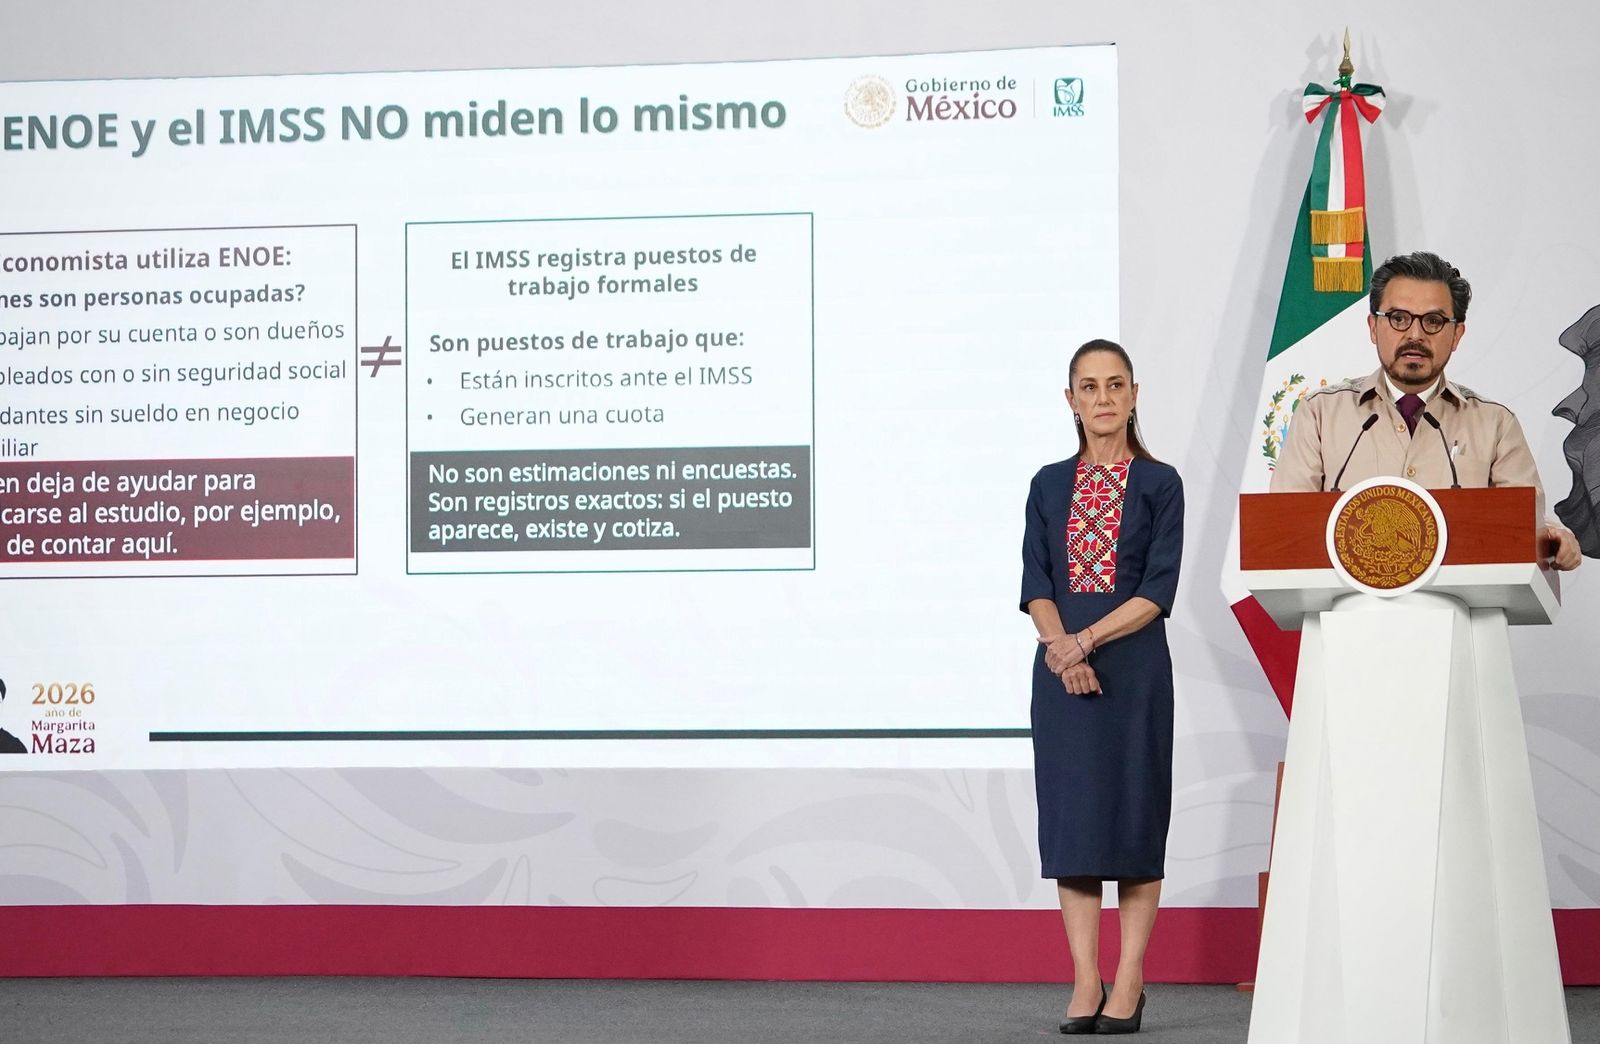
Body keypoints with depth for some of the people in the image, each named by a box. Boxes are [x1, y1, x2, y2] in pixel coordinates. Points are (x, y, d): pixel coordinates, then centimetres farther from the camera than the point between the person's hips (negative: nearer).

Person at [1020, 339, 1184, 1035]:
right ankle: (1085, 983, 4)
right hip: (1061, 662, 3)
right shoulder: (1049, 486, 11)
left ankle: (1129, 984, 2)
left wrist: (1087, 640, -16)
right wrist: (1060, 645, -14)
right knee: (1071, 814, 1)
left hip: (1134, 664, -3)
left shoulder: (1159, 484, 2)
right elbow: (1036, 585, 4)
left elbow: (1159, 591, -6)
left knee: (1135, 810, -2)